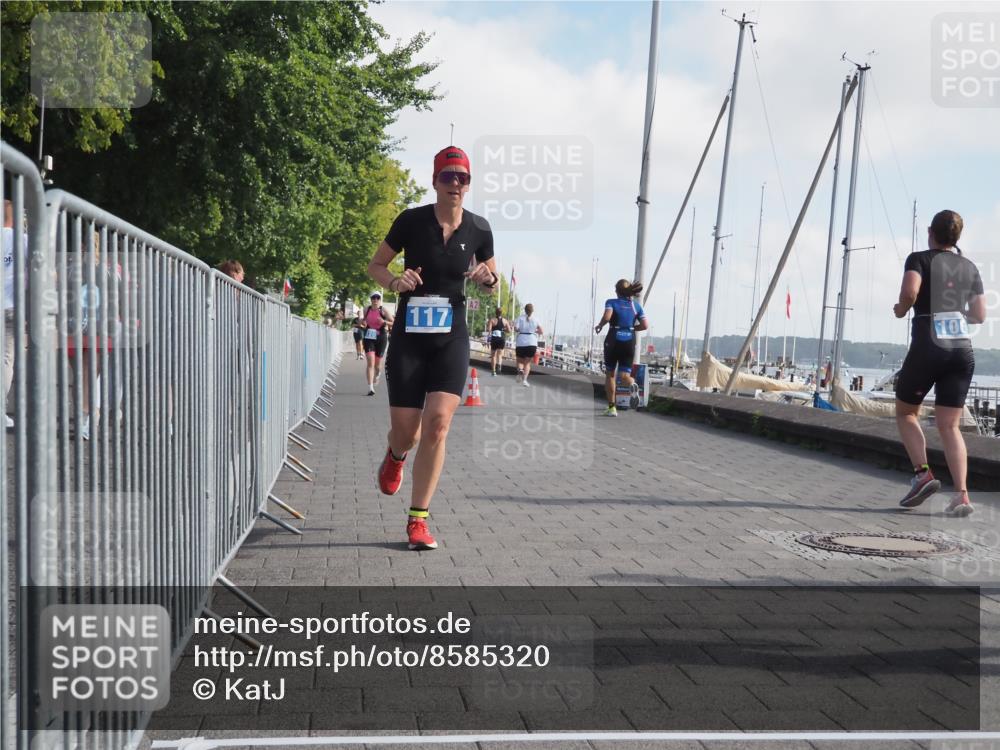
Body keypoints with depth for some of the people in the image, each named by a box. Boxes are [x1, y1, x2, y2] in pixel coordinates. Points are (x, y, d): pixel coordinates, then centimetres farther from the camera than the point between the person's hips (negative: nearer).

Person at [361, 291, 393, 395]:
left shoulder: (384, 311, -5)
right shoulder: (367, 310, 4)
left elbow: (393, 324, -7)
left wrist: (384, 322, -24)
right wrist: (363, 322, 1)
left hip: (381, 338, -1)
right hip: (369, 337, 1)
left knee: (377, 363, 12)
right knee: (370, 362, -13)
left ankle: (376, 376, 49)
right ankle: (370, 388, -16)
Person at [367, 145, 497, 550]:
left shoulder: (479, 228, 0)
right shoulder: (411, 220, -6)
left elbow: (491, 282, 14)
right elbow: (375, 265, 5)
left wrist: (488, 279, -9)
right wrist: (394, 281, -16)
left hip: (451, 338, 1)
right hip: (408, 338, -1)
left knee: (437, 424, -13)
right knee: (406, 433, 0)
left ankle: (418, 519, -1)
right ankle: (396, 455, 41)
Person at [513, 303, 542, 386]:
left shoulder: (520, 318, 3)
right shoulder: (535, 319, 3)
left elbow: (516, 328, -11)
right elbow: (541, 331, -4)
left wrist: (521, 330, 9)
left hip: (520, 342, 0)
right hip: (532, 342, 0)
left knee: (520, 361, 14)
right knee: (527, 362, 8)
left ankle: (520, 370, -17)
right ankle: (524, 379, -8)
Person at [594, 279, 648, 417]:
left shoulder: (612, 302, -1)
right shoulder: (636, 305, 9)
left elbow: (607, 317, -20)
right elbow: (645, 325, 2)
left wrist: (599, 325, -1)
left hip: (613, 340, -2)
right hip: (629, 342, 2)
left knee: (610, 374, 14)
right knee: (625, 375, 4)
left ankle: (611, 407, 12)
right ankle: (632, 385, -34)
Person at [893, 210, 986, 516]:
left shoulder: (920, 259, -1)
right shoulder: (970, 267, 14)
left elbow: (910, 291, -21)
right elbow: (980, 315, 15)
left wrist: (901, 309, -1)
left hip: (927, 348, -4)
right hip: (963, 350, 4)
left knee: (905, 411, 15)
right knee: (949, 426, 5)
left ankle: (922, 474, -1)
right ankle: (961, 494, -7)